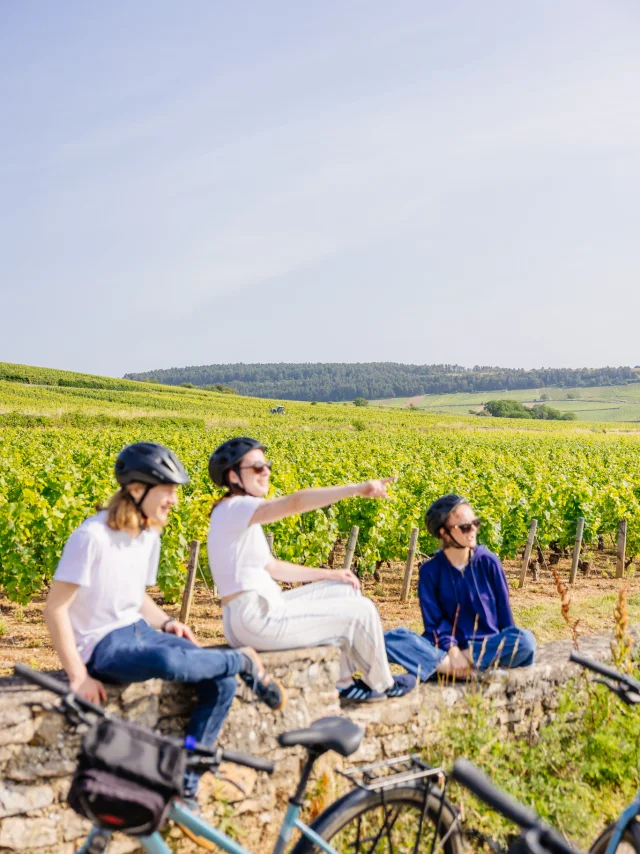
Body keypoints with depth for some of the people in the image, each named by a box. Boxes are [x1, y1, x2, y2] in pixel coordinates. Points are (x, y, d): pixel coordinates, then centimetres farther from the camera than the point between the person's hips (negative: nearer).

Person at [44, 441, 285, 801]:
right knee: (169, 661, -40)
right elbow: (55, 607, -18)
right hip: (101, 645, -8)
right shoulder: (92, 537, -19)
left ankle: (185, 786, -2)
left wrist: (166, 621, -1)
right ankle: (245, 661, -11)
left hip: (137, 630, 8)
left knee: (222, 683, -11)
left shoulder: (150, 536, 5)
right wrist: (78, 675, -21)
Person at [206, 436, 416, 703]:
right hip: (257, 619, -10)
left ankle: (342, 682, 22)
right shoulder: (235, 508, -18)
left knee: (345, 590, 20)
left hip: (260, 610, 10)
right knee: (361, 611, 0)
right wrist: (357, 488, -39)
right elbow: (295, 502, -34)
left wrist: (328, 574, 12)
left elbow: (271, 567, 18)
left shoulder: (240, 516, 13)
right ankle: (380, 684, 24)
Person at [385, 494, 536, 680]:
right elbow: (434, 620, -6)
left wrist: (507, 648, -2)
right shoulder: (430, 570, -3)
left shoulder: (488, 562, -1)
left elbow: (503, 609, 3)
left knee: (524, 640, -32)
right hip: (447, 647, -1)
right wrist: (453, 651, -21)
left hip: (487, 645, 1)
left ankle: (441, 666, -27)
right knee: (390, 639, -24)